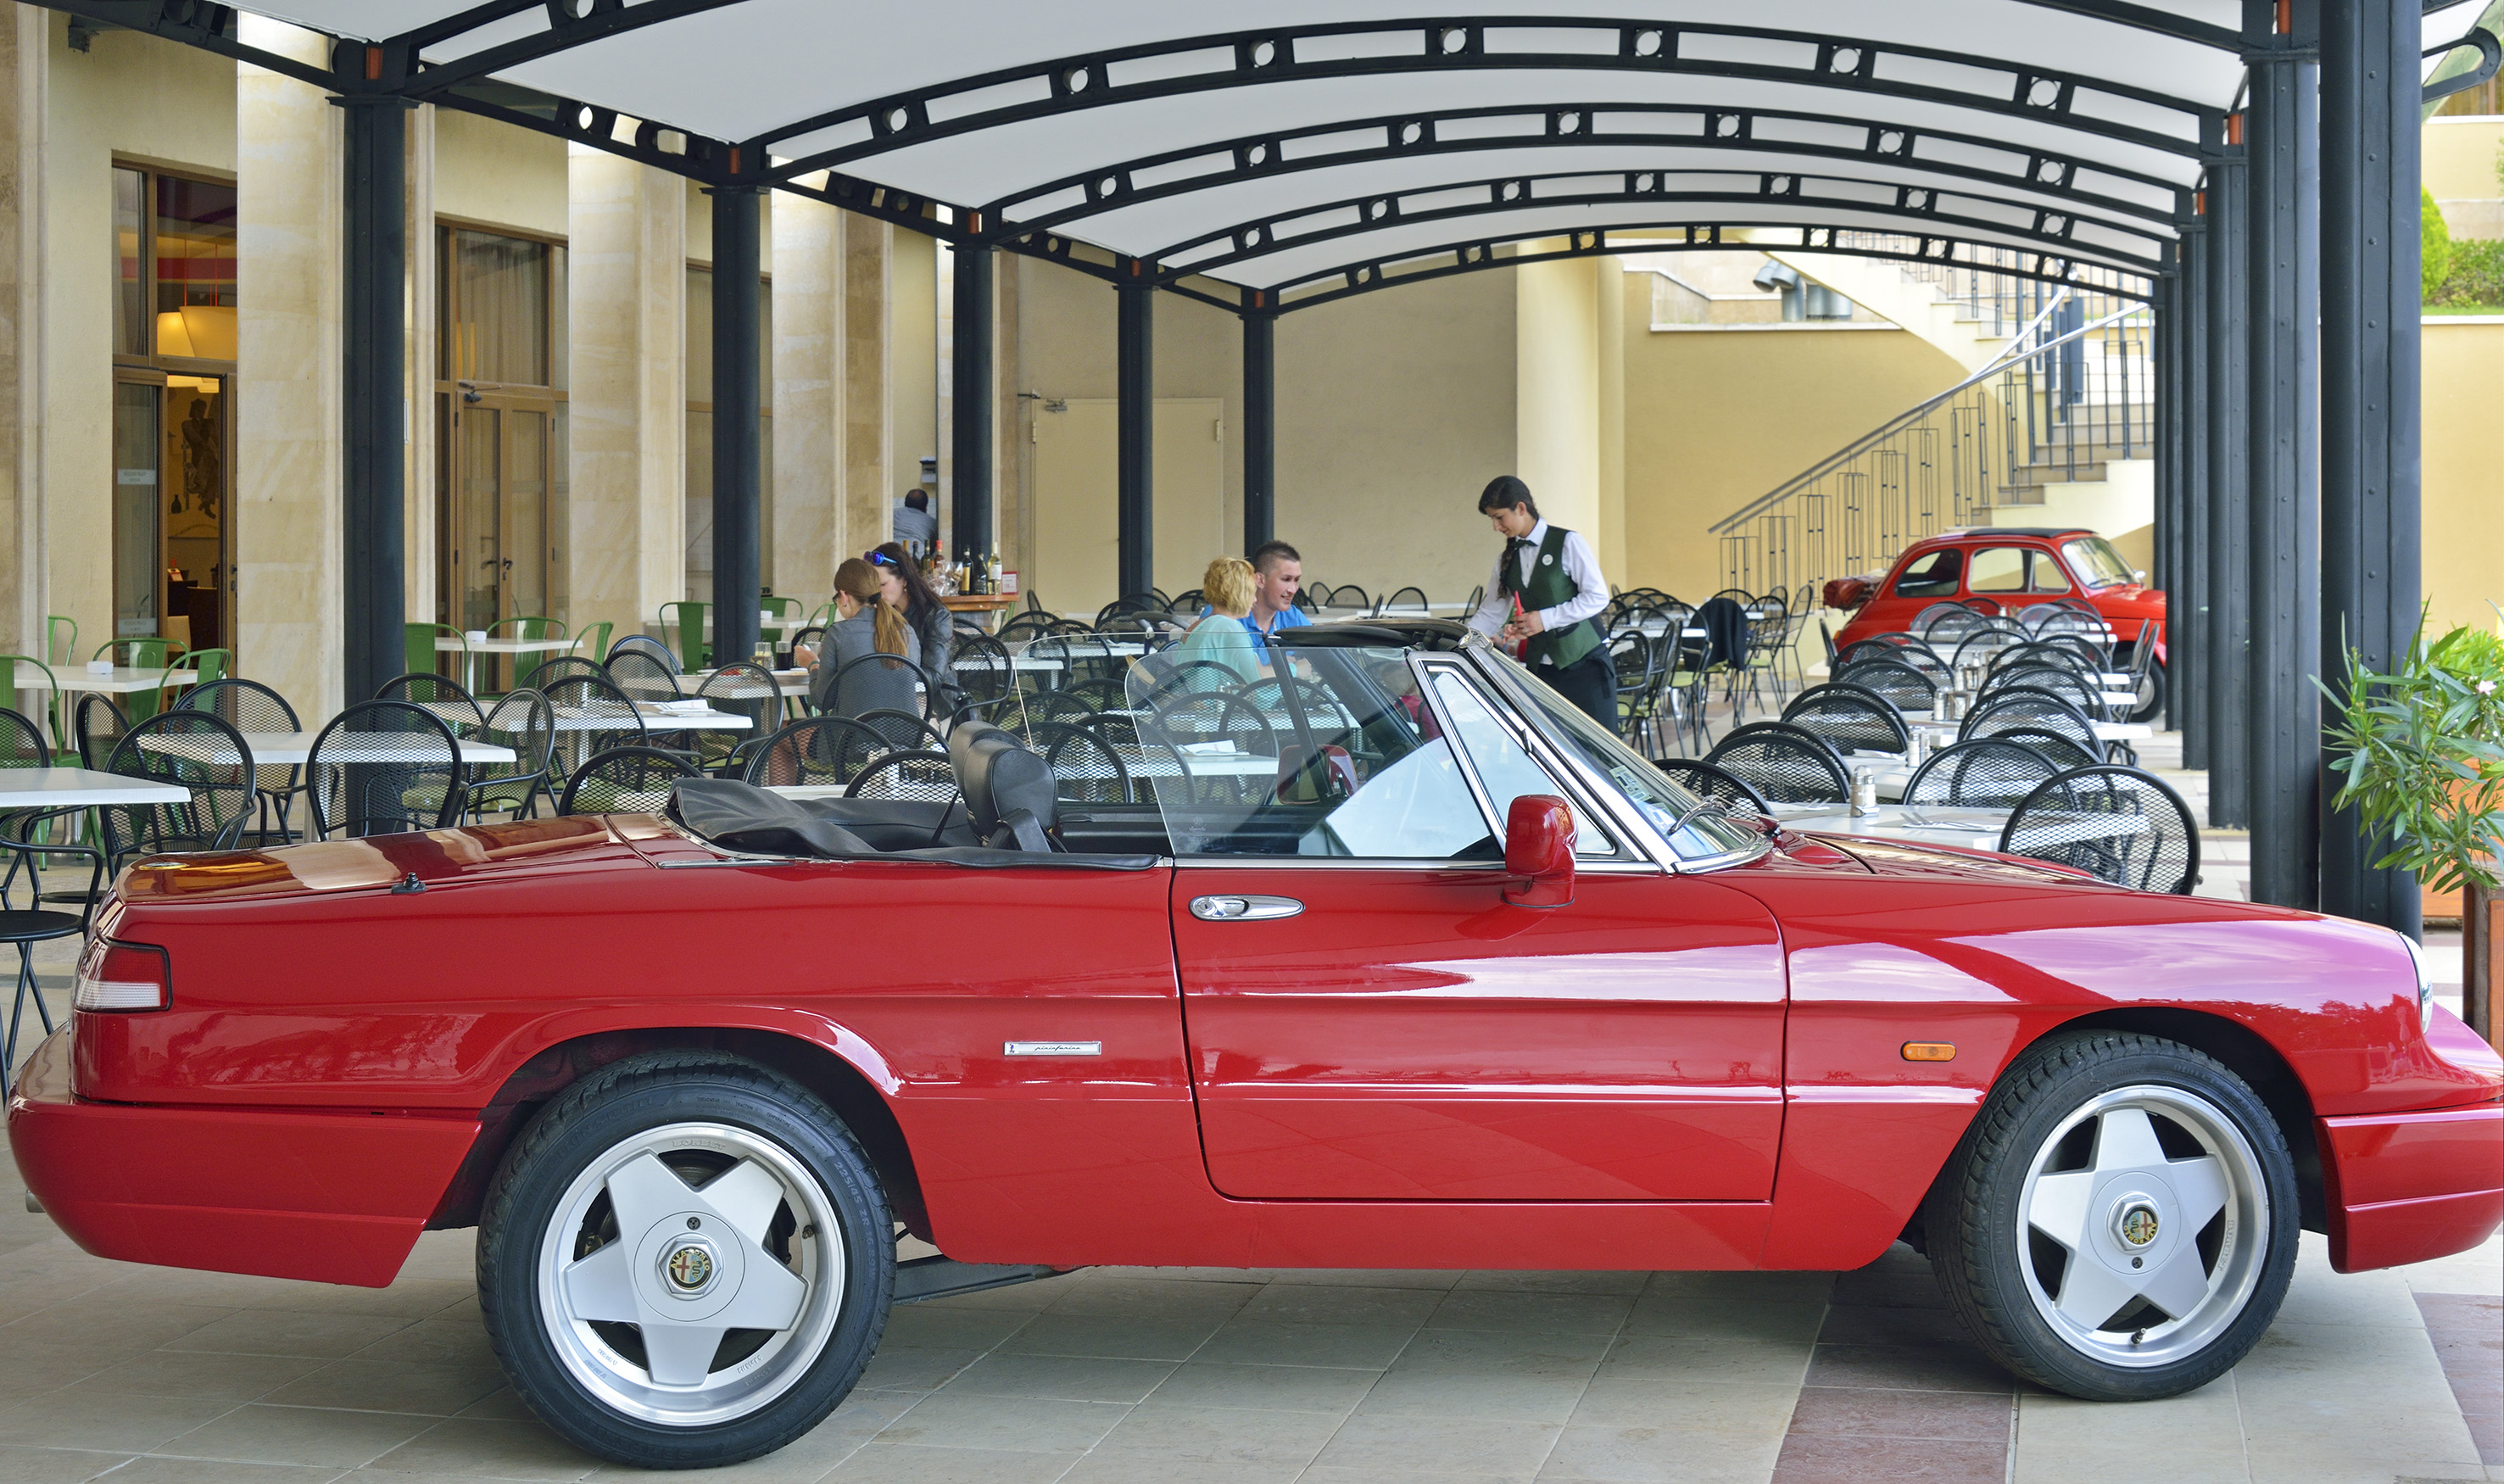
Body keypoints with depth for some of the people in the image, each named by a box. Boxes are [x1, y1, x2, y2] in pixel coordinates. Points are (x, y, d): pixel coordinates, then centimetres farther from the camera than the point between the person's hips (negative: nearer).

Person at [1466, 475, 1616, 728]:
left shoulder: (1568, 543, -6)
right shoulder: (1507, 560, 12)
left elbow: (1598, 596, -11)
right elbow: (1490, 613, 17)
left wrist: (1545, 619, -16)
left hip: (1584, 662, -5)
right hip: (1539, 667, 5)